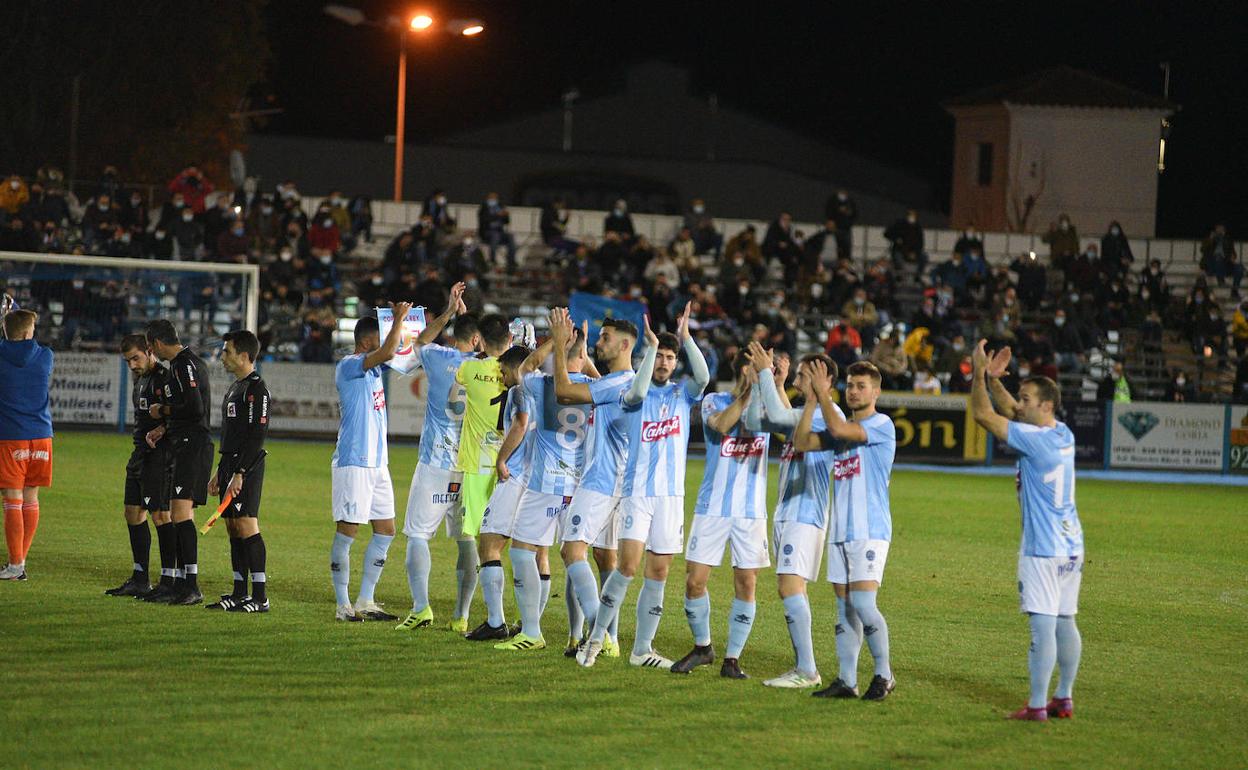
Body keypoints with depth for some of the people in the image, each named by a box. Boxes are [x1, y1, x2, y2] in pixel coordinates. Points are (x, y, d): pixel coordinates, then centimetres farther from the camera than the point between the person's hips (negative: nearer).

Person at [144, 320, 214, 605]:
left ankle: (191, 586, -20)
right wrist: (163, 429, 15)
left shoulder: (186, 365, -12)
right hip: (182, 446, 11)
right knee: (180, 516, 11)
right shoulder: (180, 364, 20)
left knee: (180, 512, -17)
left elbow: (194, 407, -22)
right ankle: (181, 584, 13)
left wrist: (162, 411, -7)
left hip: (192, 446, -11)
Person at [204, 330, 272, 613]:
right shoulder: (235, 388, 19)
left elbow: (257, 435, -18)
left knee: (247, 526, -13)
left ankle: (260, 596, -13)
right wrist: (220, 473, 23)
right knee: (233, 529, 9)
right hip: (230, 466, 10)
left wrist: (239, 473, -22)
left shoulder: (256, 388, -12)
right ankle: (239, 594, 13)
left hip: (247, 468, -10)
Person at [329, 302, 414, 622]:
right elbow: (387, 353, -27)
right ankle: (343, 605, 1)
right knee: (346, 532, -3)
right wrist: (399, 318, -16)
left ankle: (365, 602, 16)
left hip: (377, 462, 9)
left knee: (385, 530, 9)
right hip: (352, 462, -9)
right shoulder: (348, 366, -12)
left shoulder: (372, 367, 15)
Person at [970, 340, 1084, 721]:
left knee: (1043, 625, -8)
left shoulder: (1034, 439, -16)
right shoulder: (1064, 435, 9)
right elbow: (1009, 411, 23)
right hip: (1071, 545, 9)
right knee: (1064, 622, 12)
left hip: (1043, 549, -9)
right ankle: (1064, 700, 17)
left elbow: (983, 415, -11)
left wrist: (980, 372, -4)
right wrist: (993, 378, 14)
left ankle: (1037, 705, -8)